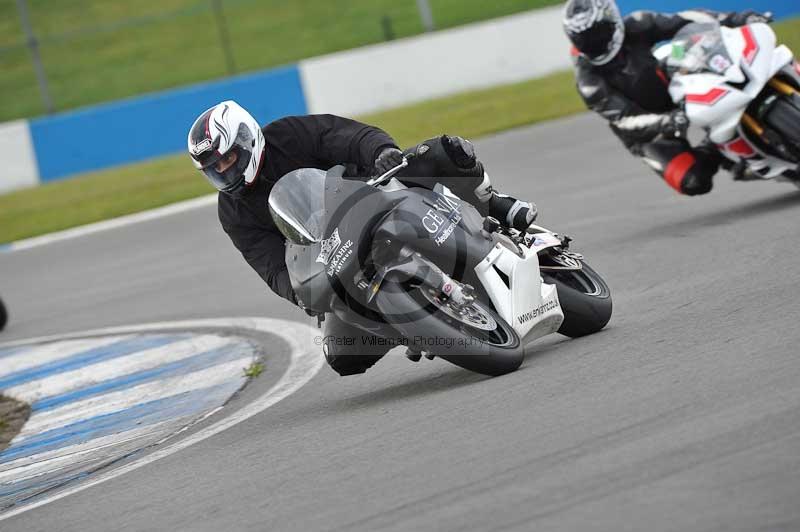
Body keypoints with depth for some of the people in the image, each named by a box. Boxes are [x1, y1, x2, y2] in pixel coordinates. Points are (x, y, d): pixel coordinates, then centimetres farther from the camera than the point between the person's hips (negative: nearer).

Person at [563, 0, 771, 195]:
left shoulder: (636, 28, -15)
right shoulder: (588, 80, -23)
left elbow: (682, 21, -12)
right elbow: (623, 118, -29)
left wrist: (732, 19, -24)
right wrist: (664, 122, -46)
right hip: (647, 132, -4)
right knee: (693, 182, -23)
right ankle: (713, 154, 7)